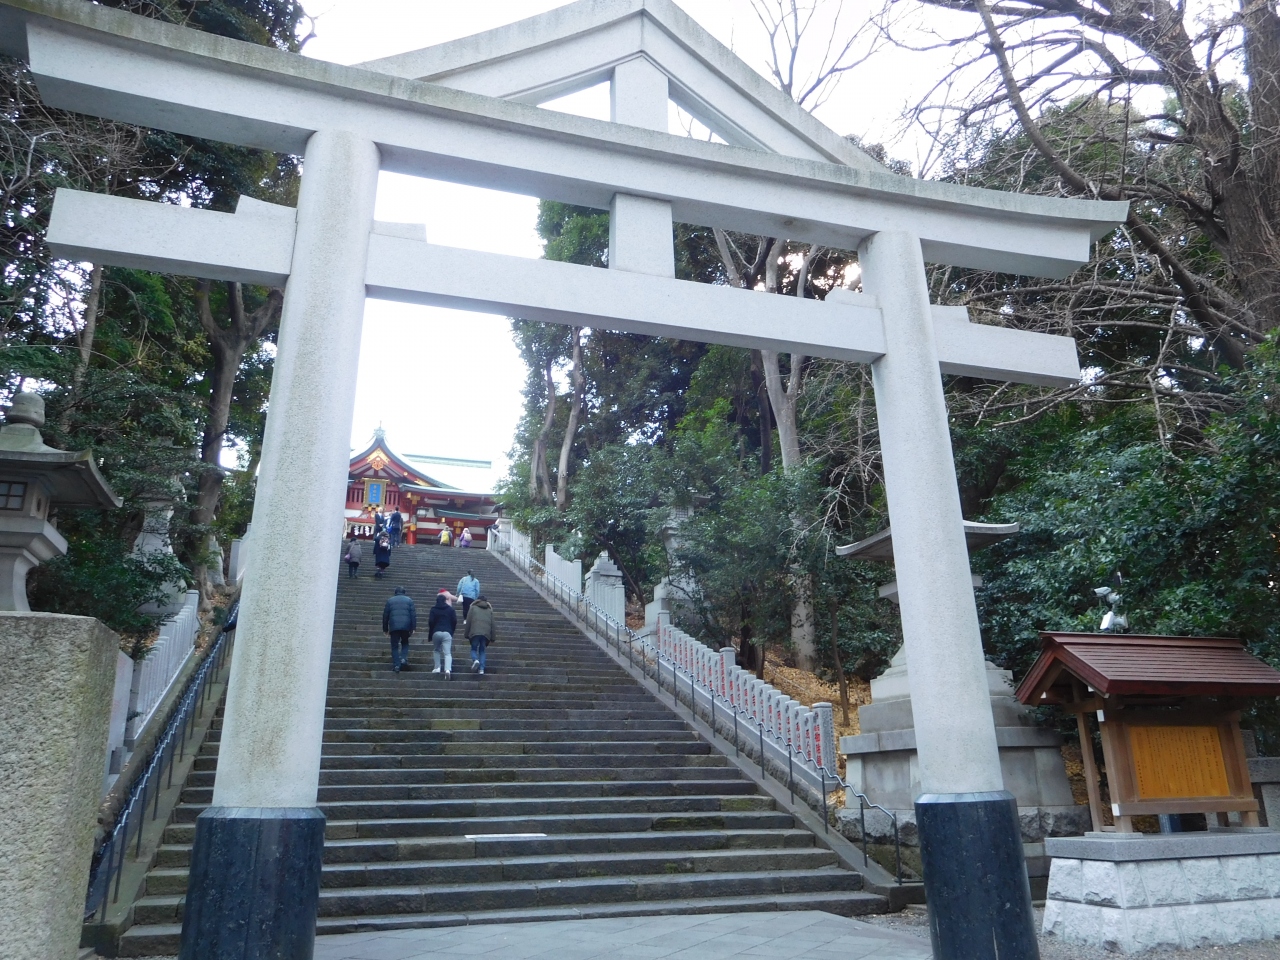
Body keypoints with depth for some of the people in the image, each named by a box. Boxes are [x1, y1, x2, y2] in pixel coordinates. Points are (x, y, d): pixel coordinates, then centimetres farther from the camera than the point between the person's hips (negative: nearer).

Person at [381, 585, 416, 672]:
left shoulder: (390, 601, 13)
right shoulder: (409, 600, 11)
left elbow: (385, 616, 11)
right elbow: (413, 615, 2)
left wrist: (385, 629, 16)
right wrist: (413, 628, 1)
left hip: (394, 627, 0)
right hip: (406, 626, 0)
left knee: (395, 646, 6)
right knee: (405, 643, 20)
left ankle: (396, 665, 0)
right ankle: (404, 659, -1)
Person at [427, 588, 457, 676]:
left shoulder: (433, 610, 5)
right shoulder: (450, 609, 9)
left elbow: (430, 622, -3)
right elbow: (455, 621, 6)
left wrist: (431, 632, 8)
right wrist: (452, 631, 19)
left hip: (436, 632, 0)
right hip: (447, 632, 0)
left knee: (436, 650, 23)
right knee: (447, 653, -6)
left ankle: (437, 667, 14)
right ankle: (447, 669, -26)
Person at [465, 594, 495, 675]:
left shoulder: (473, 607, 13)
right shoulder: (490, 610, 20)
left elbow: (468, 621, 7)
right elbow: (492, 624, 15)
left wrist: (467, 634, 11)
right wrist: (493, 637, 16)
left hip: (475, 632, -2)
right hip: (486, 633, 2)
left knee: (474, 648, 11)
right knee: (482, 650, 13)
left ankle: (475, 660, -20)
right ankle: (481, 669, 0)